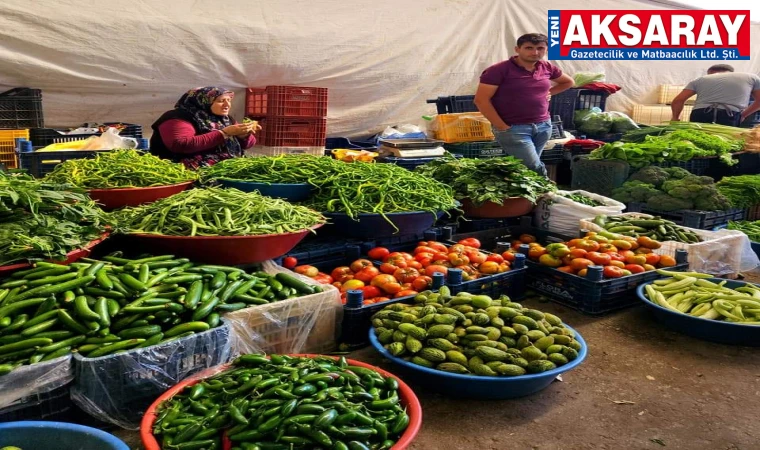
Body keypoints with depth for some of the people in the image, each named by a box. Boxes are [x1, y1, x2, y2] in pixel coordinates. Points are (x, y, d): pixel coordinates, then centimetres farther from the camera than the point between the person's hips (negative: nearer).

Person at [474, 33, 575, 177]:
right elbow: (481, 100, -15)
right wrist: (502, 127, -15)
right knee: (535, 169, -11)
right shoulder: (499, 70, -12)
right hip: (513, 129, -6)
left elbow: (568, 82, 26)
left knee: (528, 166, 12)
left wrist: (549, 93, 9)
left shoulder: (547, 68, 6)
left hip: (544, 126, 6)